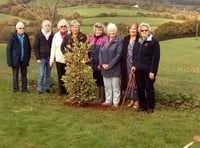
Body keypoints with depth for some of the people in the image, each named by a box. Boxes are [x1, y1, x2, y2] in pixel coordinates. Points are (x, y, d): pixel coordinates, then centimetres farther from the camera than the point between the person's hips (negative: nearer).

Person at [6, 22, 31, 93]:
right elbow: (9, 49, -6)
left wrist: (28, 58, 6)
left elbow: (29, 48, 12)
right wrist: (10, 61, -10)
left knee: (24, 74, 7)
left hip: (24, 60, 3)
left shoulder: (26, 37, 3)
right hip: (15, 60, -3)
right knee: (15, 75, 6)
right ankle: (16, 89, 15)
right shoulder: (13, 37, -7)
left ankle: (24, 88, 15)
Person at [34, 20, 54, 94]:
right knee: (41, 74, -2)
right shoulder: (38, 34, 0)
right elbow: (36, 47, -1)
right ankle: (40, 89, 8)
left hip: (49, 58, 2)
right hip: (42, 58, -2)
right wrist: (37, 58, -8)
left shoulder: (52, 35, 4)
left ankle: (47, 87, 18)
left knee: (48, 74, 8)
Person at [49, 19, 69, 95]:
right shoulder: (56, 35, 7)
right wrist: (51, 59, 5)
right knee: (60, 75, 5)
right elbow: (53, 48, 8)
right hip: (59, 58, 2)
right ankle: (61, 90, 12)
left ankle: (68, 89, 8)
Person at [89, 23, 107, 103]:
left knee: (102, 81, 0)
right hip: (94, 63, 7)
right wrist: (91, 60, 18)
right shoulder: (92, 38, 10)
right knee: (97, 80, 15)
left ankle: (103, 97, 9)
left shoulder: (105, 38, -12)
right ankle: (99, 95, 27)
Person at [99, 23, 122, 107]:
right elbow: (100, 53, 8)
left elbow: (118, 54, -13)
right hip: (104, 68, 5)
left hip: (115, 68, -5)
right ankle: (108, 101, 25)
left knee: (115, 86, 3)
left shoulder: (118, 41, -7)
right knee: (107, 86, 14)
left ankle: (116, 102, 13)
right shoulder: (104, 41, 11)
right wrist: (102, 64, -7)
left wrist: (110, 65, -16)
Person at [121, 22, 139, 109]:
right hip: (127, 65, 6)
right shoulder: (126, 40, 11)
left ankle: (137, 101, 6)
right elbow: (123, 53, 13)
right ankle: (132, 100, 20)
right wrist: (122, 64, 6)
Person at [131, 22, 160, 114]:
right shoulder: (138, 42, 13)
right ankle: (142, 106, 22)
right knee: (140, 88, 10)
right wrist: (134, 65, 7)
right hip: (138, 69, 6)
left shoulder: (153, 41, -7)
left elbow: (156, 57, -11)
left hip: (148, 70, -6)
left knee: (149, 88, 2)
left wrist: (152, 71, -15)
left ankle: (150, 107, 12)